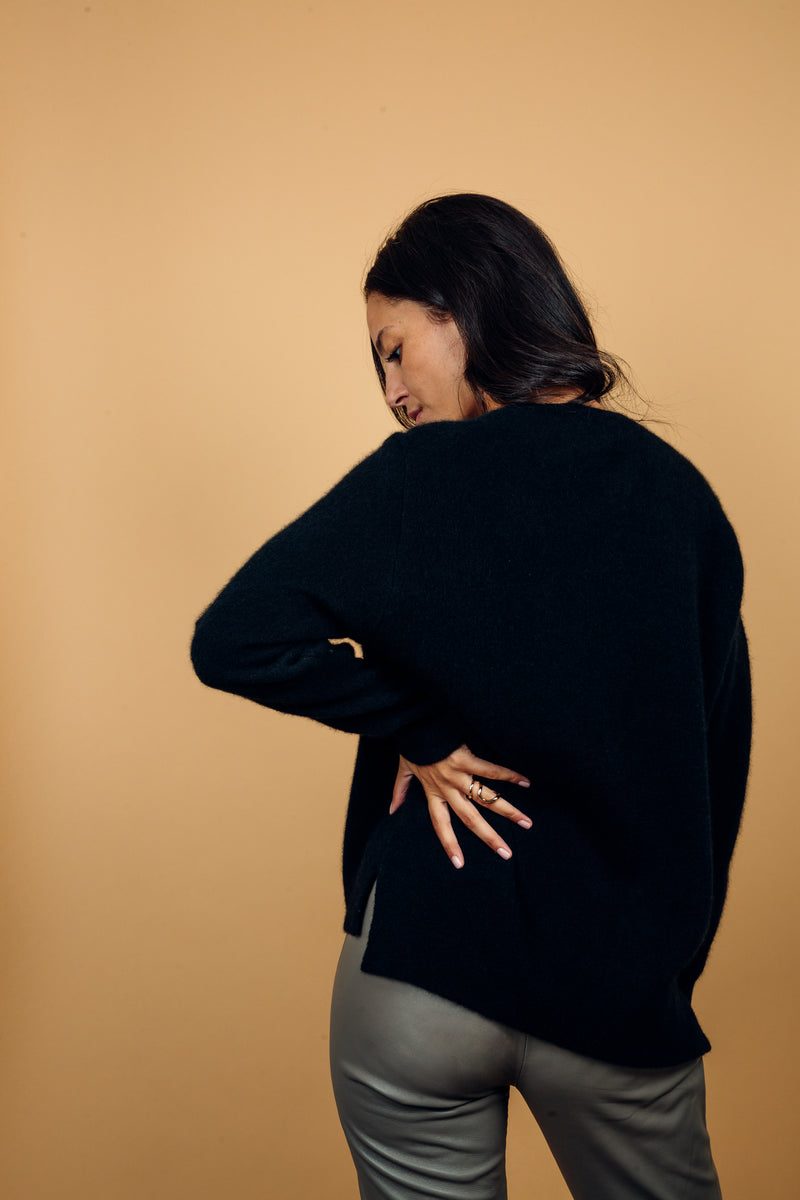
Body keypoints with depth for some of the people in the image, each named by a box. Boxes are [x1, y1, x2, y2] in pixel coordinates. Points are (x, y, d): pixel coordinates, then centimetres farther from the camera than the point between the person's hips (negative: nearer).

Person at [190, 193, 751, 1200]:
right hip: (623, 992, 3)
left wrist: (421, 732, -10)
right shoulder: (686, 497, 0)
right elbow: (720, 768, 6)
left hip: (420, 974, -3)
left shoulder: (423, 476, -12)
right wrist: (671, 967, 16)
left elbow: (231, 641, -20)